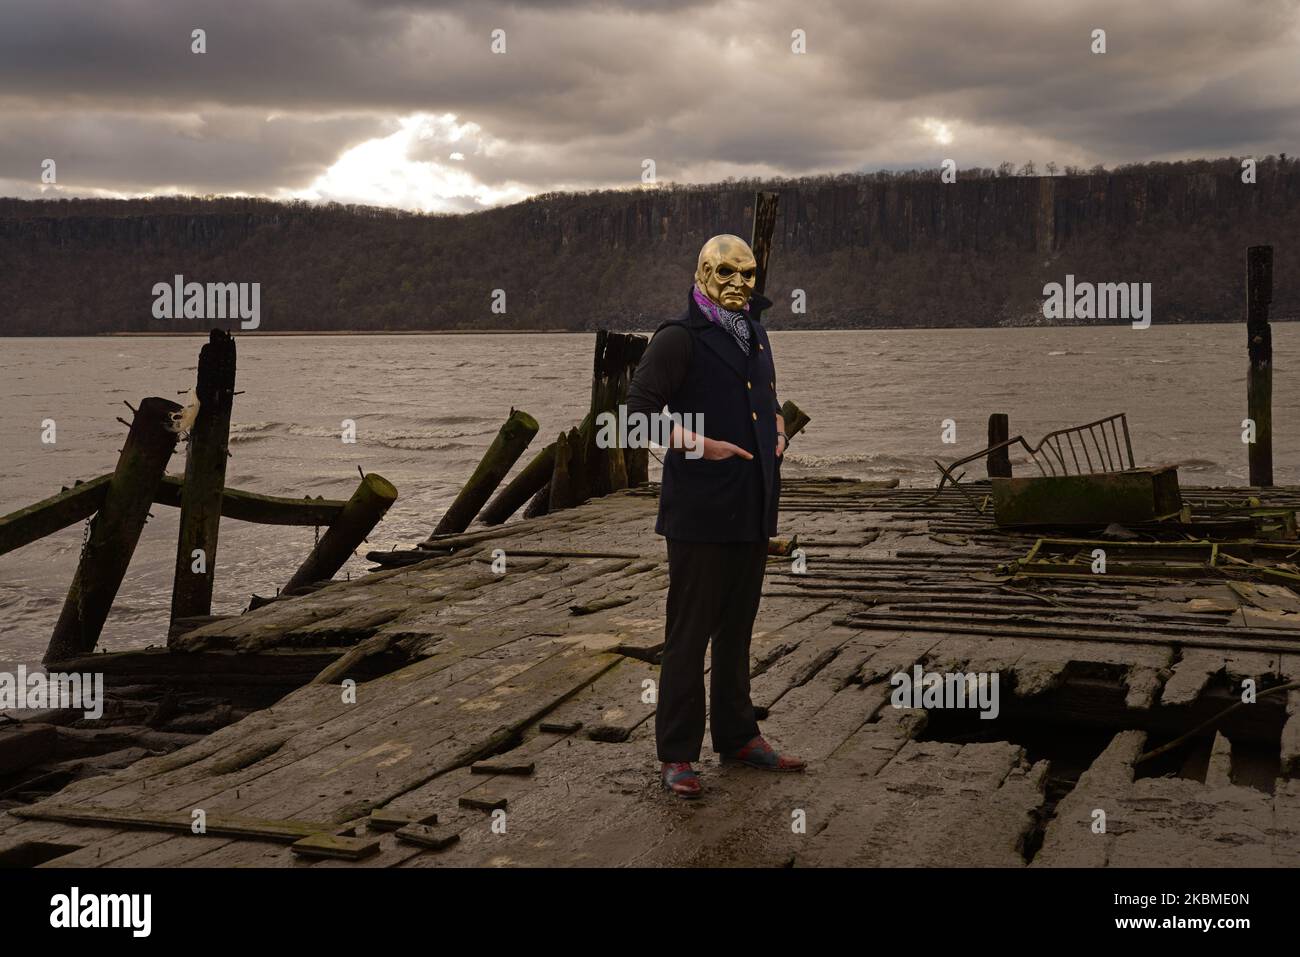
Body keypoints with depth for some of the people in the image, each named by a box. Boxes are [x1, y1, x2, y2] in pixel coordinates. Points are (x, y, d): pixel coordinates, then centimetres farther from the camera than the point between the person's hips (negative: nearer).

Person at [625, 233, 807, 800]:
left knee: (738, 626, 16)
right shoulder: (678, 339, -7)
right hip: (701, 511, -7)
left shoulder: (756, 337, 16)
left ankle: (737, 737, 27)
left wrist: (777, 432, 12)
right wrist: (699, 445, -21)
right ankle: (676, 756, 4)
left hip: (753, 509, 7)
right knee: (689, 632, -4)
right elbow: (639, 410, -12)